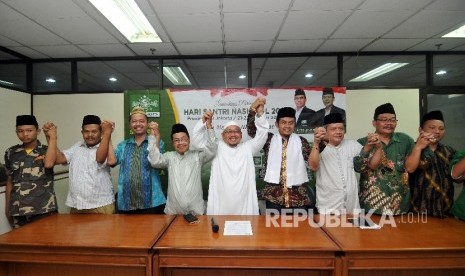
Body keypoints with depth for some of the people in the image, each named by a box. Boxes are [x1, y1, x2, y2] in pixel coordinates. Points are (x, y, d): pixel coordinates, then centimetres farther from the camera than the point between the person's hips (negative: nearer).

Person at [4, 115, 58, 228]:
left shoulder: (46, 150, -2)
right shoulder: (11, 153, 7)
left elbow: (48, 164, -25)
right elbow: (10, 181, 16)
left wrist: (52, 137, -19)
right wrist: (7, 207, 18)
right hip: (18, 212, 3)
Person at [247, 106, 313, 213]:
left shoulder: (301, 141, 7)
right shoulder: (269, 139, 5)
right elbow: (251, 131, -7)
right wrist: (253, 110, -20)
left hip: (297, 194, 1)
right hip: (274, 194, -1)